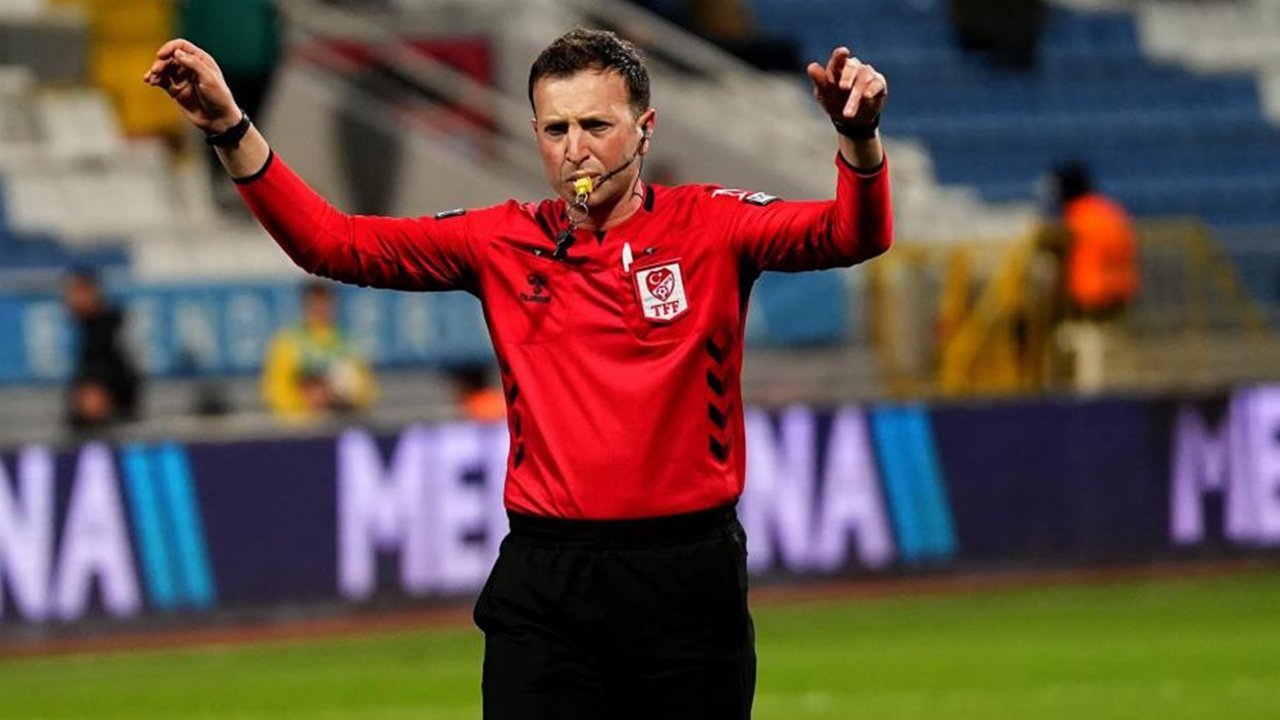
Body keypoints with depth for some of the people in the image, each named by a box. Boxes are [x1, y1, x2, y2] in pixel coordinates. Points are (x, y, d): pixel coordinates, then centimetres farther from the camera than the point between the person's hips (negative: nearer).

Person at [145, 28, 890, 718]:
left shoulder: (709, 226, 0)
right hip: (545, 589, 1)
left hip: (690, 579, -1)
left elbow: (851, 235, -14)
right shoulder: (503, 243, 6)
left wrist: (858, 138, -35)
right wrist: (232, 129, -9)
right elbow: (332, 243, 2)